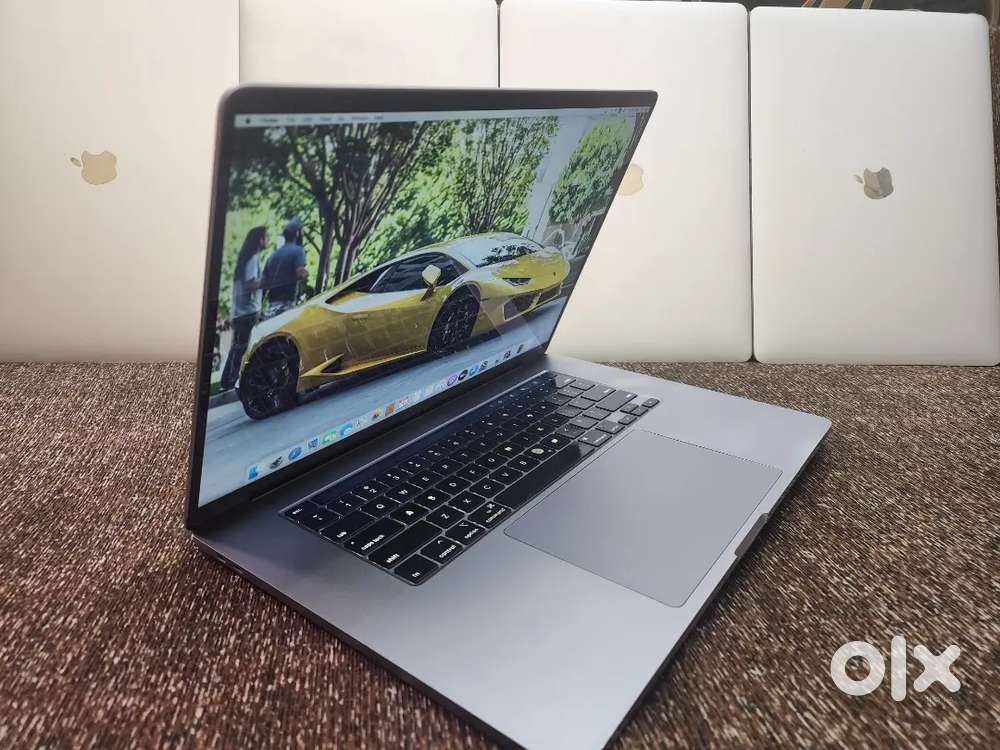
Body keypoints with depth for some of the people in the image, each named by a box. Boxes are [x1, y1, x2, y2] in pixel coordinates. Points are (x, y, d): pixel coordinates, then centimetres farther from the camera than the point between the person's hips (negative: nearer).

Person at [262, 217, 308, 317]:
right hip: (286, 301, -7)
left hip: (272, 302, 7)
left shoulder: (273, 255, 18)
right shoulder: (298, 250, -1)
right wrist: (304, 272, 3)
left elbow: (264, 282, 15)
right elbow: (300, 273, -16)